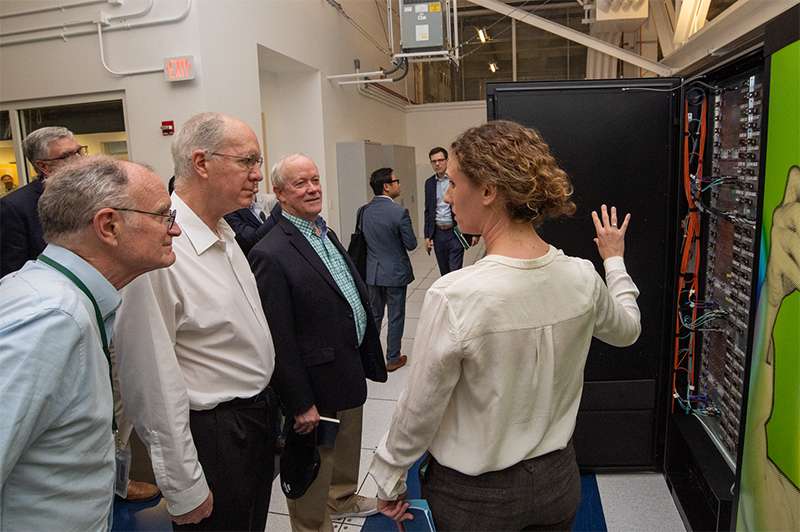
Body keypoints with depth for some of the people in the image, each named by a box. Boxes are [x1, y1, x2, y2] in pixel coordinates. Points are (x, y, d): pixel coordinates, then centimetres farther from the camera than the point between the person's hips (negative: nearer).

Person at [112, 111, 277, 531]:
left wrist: (265, 405, 18)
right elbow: (152, 382, -23)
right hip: (212, 434, -9)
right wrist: (183, 489, -17)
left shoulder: (224, 234, 5)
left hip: (256, 414, 9)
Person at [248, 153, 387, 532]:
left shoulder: (326, 234, 6)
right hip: (317, 384, -9)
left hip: (350, 369, 9)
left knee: (347, 447, 30)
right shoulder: (270, 255, -23)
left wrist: (367, 359, 14)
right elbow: (280, 341, -22)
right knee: (314, 471, 13)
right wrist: (301, 404, -19)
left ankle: (342, 499, 54)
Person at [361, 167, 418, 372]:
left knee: (374, 314, 19)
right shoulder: (399, 212, -20)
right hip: (395, 272, -5)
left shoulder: (364, 211, -3)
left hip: (372, 271, 5)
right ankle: (393, 359, 20)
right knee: (395, 317, 9)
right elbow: (411, 244, -14)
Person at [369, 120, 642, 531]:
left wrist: (390, 477, 0)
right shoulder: (583, 278, -13)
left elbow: (419, 411, -19)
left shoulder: (454, 297, -30)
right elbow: (627, 330, 10)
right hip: (558, 481, 5)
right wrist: (615, 260, 26)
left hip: (473, 497, -4)